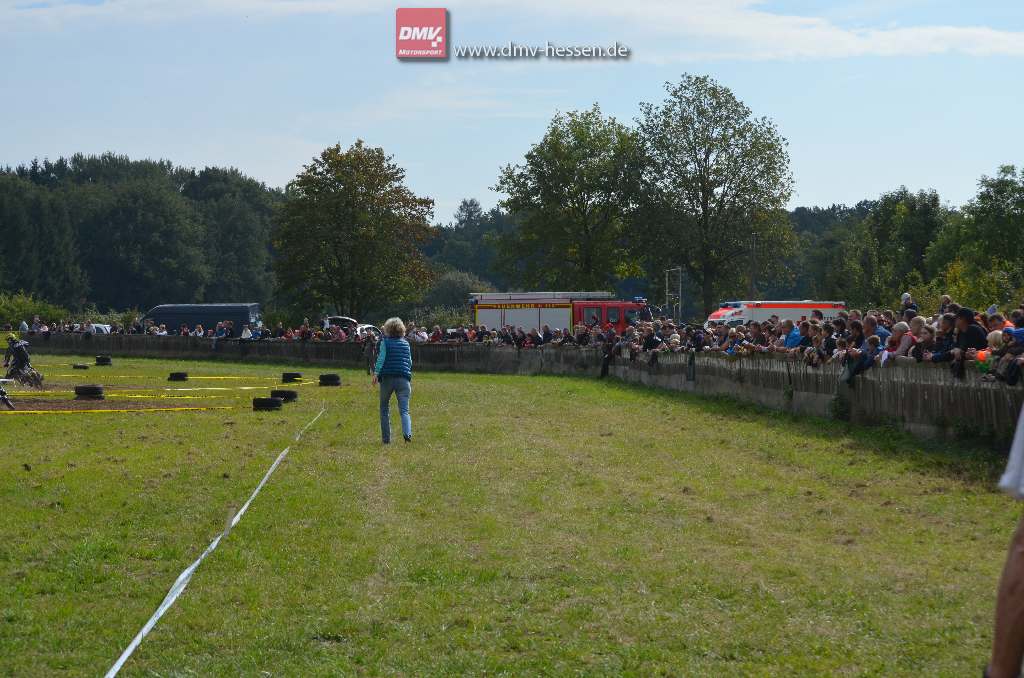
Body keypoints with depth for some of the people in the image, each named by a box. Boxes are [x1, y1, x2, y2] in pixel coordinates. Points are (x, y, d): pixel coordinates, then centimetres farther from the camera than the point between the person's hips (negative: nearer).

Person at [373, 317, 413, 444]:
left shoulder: (385, 342, 0)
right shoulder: (406, 343, 12)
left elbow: (381, 358, -11)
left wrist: (376, 373, -15)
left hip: (387, 378, -2)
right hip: (403, 379, 2)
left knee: (384, 409, 14)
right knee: (404, 410, -4)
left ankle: (386, 438, 14)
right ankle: (407, 433, -30)